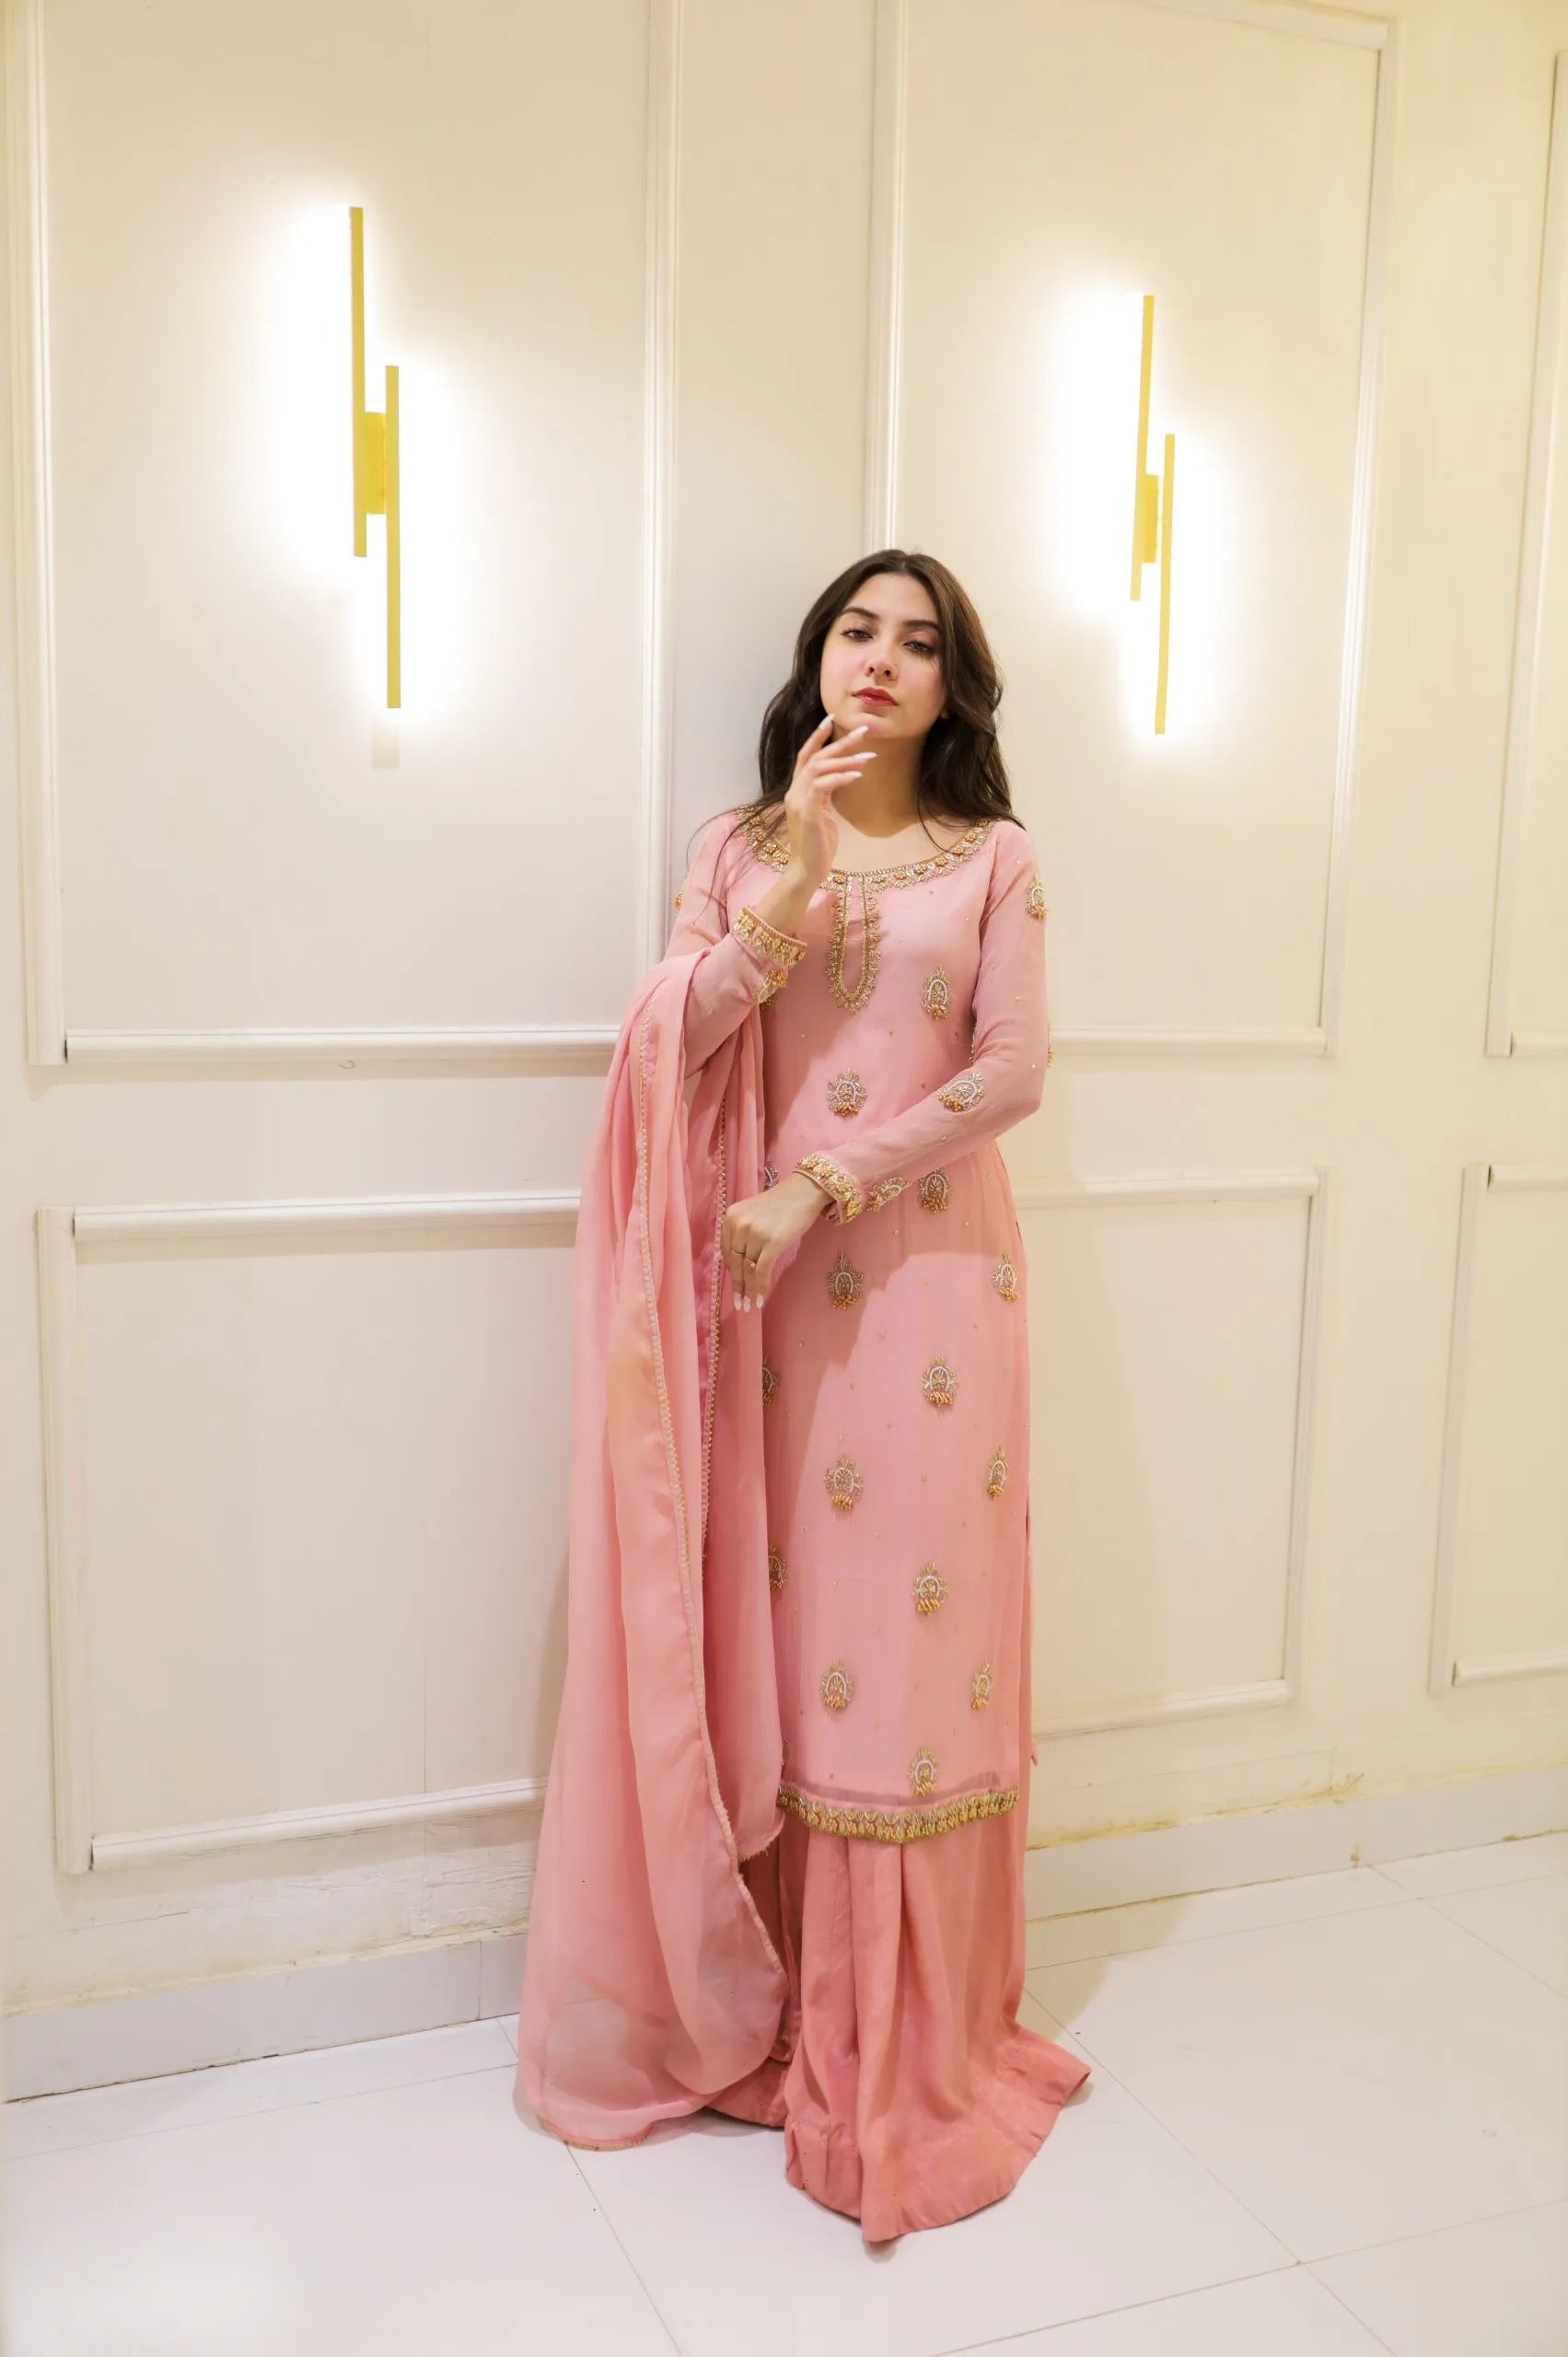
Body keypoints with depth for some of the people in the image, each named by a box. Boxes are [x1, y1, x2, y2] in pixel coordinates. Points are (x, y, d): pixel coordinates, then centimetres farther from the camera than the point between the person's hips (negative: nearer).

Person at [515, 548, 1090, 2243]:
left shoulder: (994, 858, 6)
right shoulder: (740, 846, 10)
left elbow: (1016, 1066, -5)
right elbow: (670, 1043, -3)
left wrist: (819, 1185, -12)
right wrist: (795, 879, -13)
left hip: (928, 1269, -1)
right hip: (767, 1283, 1)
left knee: (916, 1622, 1)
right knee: (770, 1629, 5)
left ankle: (910, 2044, 15)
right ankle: (769, 2003, 22)